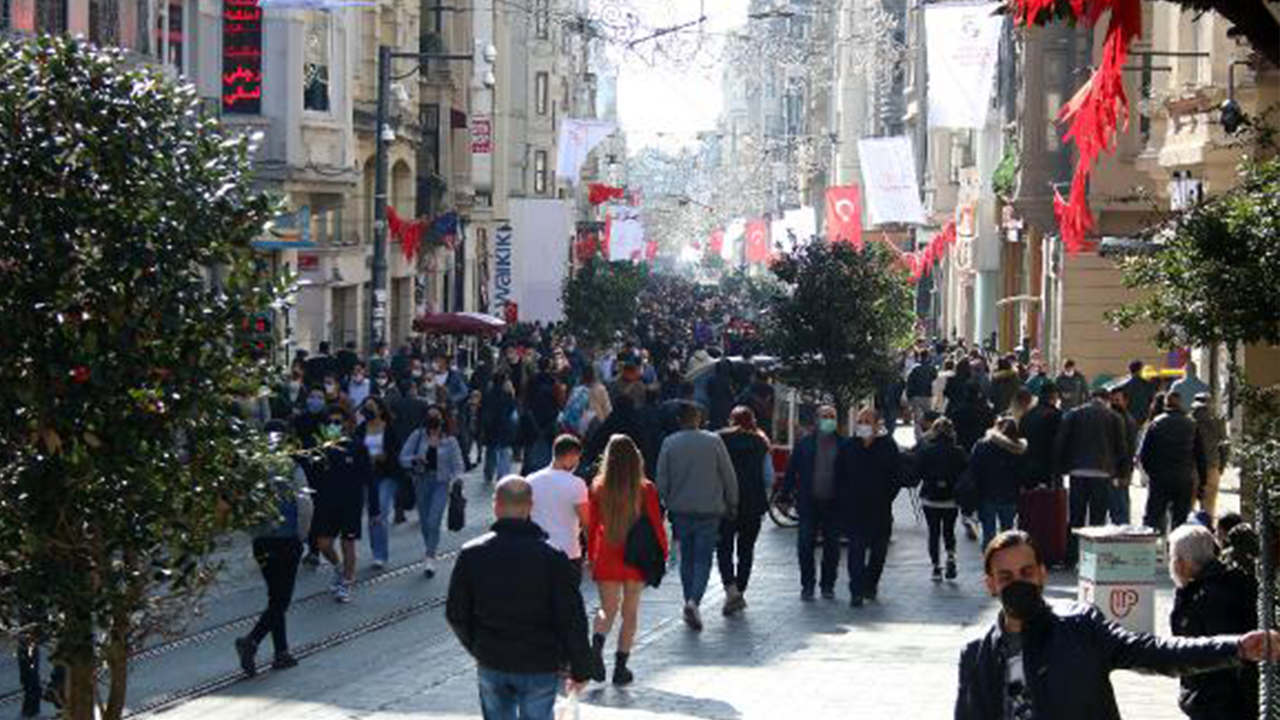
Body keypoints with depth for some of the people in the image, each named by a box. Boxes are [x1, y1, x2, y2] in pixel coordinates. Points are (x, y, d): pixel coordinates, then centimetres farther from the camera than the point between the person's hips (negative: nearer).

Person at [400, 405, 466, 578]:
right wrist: (414, 460, -21)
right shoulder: (418, 436, 0)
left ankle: (430, 559, -12)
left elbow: (458, 465, 1)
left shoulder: (449, 441, -2)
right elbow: (403, 458, 1)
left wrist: (455, 479, -19)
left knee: (433, 521, -15)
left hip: (441, 483, -2)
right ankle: (430, 548, 37)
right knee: (425, 522, 12)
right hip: (422, 481, 2)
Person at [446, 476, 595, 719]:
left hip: (491, 664, 2)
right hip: (541, 665, -2)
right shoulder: (552, 557, -12)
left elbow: (456, 614, 3)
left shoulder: (471, 554, -5)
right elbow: (572, 619, -10)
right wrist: (581, 669, 1)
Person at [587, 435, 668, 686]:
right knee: (630, 611, 10)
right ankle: (621, 667, 9)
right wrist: (662, 554, 9)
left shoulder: (598, 487, -5)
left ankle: (597, 642, -15)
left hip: (606, 557, 1)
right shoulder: (645, 490, -9)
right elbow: (656, 524, -4)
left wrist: (591, 556, 12)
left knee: (608, 608, 14)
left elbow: (591, 525, 2)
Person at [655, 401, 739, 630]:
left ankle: (690, 602, 17)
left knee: (687, 558, 14)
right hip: (709, 509, -2)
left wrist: (667, 504, 15)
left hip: (680, 510, 2)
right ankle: (694, 601, -18)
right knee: (703, 558, 0)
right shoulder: (713, 441, -5)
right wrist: (732, 504, 11)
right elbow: (729, 476, -1)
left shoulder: (669, 444, -2)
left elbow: (661, 480, 1)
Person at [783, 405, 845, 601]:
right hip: (809, 503, 0)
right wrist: (788, 492, -2)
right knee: (805, 546, -1)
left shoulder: (843, 445, 2)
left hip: (833, 504, 0)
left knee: (832, 546, 6)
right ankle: (807, 585, 8)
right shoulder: (805, 443, 2)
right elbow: (792, 469, 4)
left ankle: (828, 585, 16)